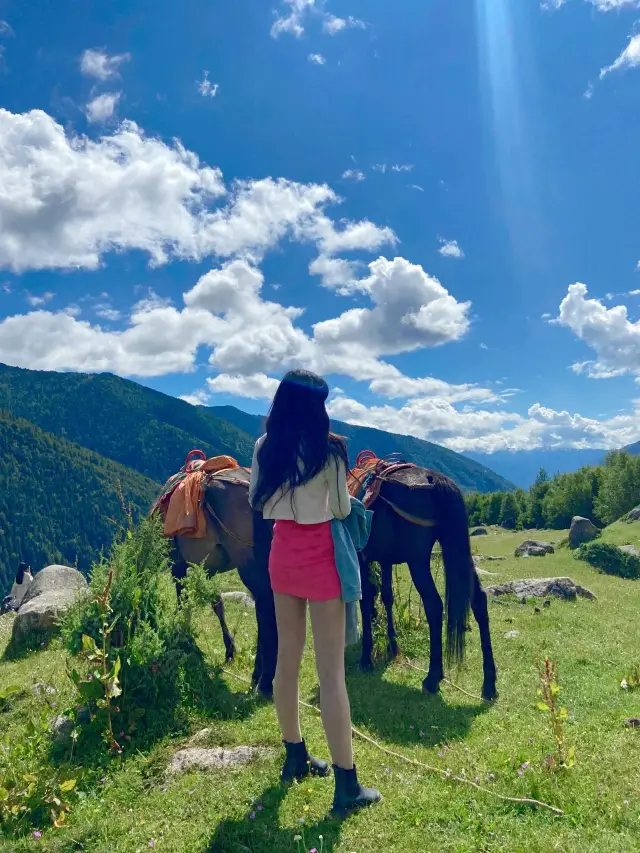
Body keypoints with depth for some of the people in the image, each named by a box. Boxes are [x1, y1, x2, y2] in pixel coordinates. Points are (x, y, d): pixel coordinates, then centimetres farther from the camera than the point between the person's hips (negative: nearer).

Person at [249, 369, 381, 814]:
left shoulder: (264, 448, -1)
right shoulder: (329, 449, -16)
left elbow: (258, 502, 8)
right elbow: (342, 509, -9)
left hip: (281, 553, 6)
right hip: (319, 557, -5)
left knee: (288, 659, 19)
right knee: (332, 671, 2)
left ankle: (295, 756, 36)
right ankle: (347, 785, 14)